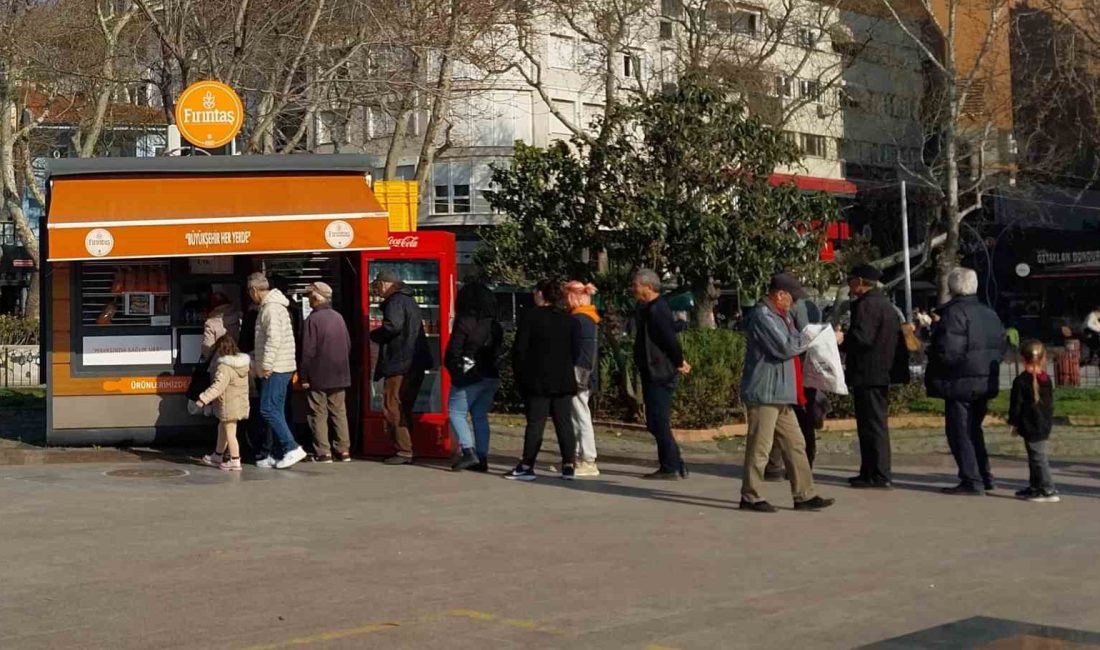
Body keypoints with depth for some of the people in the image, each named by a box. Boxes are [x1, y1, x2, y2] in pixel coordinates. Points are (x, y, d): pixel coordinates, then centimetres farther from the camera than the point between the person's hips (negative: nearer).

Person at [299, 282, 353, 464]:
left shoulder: (313, 319, -14)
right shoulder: (338, 317, 6)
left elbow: (308, 351, -15)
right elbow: (348, 345, 12)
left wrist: (303, 376, -9)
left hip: (318, 376, -6)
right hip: (339, 375, 6)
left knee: (319, 414, 0)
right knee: (339, 412, 11)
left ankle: (323, 453, -2)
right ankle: (344, 450, 12)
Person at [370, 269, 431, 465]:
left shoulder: (395, 301, -11)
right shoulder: (409, 300, 21)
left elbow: (393, 326, -25)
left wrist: (374, 335, -7)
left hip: (399, 364, -10)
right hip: (415, 363, 10)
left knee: (392, 408, -6)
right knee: (404, 408, 14)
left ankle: (403, 451, -8)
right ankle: (405, 450, 18)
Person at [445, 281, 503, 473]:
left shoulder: (464, 322, -11)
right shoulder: (494, 325, 8)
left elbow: (453, 351, -11)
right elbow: (499, 351, 10)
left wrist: (455, 372, 3)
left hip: (469, 376, -6)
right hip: (491, 376, 6)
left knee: (456, 412, 2)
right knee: (480, 415, 12)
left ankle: (468, 450, -13)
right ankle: (481, 457, 9)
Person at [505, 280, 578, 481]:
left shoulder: (530, 316, -5)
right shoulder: (568, 320, 8)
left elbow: (520, 349, -6)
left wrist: (519, 375, 2)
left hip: (537, 381, -4)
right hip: (564, 381, 4)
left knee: (535, 423, -2)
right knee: (564, 422, 5)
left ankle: (527, 466, -1)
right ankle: (569, 466, 3)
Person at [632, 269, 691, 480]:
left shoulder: (657, 309, -18)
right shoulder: (647, 308, 15)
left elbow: (670, 338, -22)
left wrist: (679, 363, -10)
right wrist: (678, 362, 15)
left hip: (659, 375, -10)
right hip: (653, 374, 10)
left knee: (659, 423, -6)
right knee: (656, 424, 13)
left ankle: (670, 468, -1)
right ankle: (675, 466, 19)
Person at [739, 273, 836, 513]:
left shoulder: (781, 316, 19)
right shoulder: (762, 316, -14)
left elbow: (792, 343, 22)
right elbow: (784, 347, -19)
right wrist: (810, 339, -5)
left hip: (781, 395, 10)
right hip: (764, 394, -10)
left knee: (795, 445, 10)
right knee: (759, 447, -4)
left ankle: (804, 495, 14)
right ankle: (750, 497, 3)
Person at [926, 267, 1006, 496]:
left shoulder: (954, 313, -16)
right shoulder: (990, 314, 12)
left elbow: (948, 352, -22)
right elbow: (1001, 348, 15)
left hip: (961, 382, -8)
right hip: (986, 382, 8)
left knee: (960, 432, -1)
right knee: (973, 430, 20)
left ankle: (972, 482, -3)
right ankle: (984, 476, 24)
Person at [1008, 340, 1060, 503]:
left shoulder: (1021, 381, -15)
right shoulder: (1047, 379, 7)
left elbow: (1016, 404, -12)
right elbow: (1050, 403, 15)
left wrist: (1014, 423, -3)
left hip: (1030, 427, -8)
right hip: (1044, 426, 8)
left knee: (1038, 457, -6)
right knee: (1035, 457, 18)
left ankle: (1048, 491, -8)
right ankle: (1035, 487, 27)